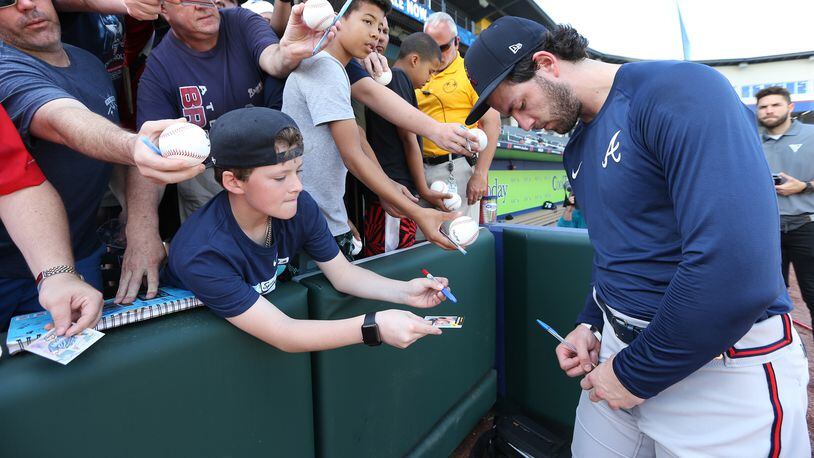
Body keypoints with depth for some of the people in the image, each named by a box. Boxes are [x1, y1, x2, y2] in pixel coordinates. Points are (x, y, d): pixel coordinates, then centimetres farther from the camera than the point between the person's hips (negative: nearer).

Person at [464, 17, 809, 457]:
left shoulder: (679, 90, -20)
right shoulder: (577, 148, 7)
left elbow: (740, 270, -30)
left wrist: (635, 373, -19)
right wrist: (589, 323, 6)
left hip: (724, 363, -7)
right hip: (622, 342, 8)